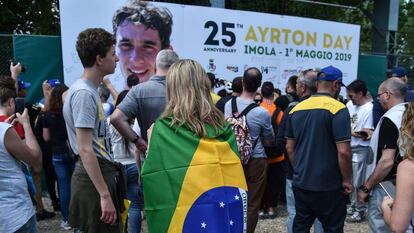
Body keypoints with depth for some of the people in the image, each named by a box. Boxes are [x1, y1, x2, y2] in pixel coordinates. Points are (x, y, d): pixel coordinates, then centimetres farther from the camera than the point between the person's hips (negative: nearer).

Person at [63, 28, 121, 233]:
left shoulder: (89, 89, 11)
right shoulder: (84, 93, -19)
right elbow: (85, 150, -23)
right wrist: (104, 195, -24)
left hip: (100, 171, 10)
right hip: (94, 176, -10)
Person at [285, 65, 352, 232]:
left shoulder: (296, 109, 5)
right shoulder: (337, 109, -14)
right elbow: (343, 151, -19)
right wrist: (346, 179, -5)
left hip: (300, 184, 5)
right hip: (328, 186, -5)